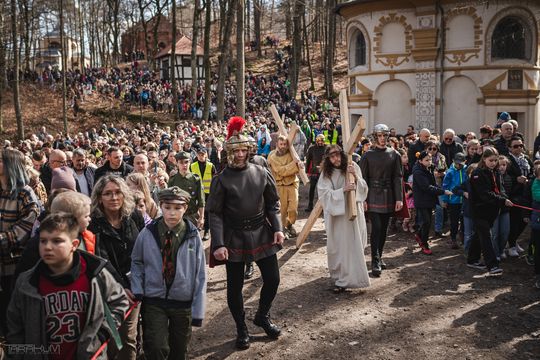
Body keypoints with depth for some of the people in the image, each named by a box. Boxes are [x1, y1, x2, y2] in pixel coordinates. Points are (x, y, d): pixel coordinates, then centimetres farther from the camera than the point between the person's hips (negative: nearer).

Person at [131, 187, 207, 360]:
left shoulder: (193, 236, -11)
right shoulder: (147, 234, -9)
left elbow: (200, 275, -6)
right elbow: (136, 262, 8)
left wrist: (198, 311, -7)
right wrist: (137, 289, -5)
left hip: (183, 302, 1)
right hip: (154, 301, 0)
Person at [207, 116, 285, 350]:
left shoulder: (262, 173, 0)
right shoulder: (221, 180, -8)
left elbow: (273, 203, 7)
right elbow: (215, 213, -9)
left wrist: (277, 228, -5)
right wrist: (218, 244, -17)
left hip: (261, 233, 3)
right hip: (234, 238, -3)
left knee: (272, 279, 9)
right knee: (235, 287, 7)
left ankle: (263, 316, 36)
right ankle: (241, 329, 28)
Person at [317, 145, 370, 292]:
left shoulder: (352, 167, -4)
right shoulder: (326, 173, -3)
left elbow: (363, 189, -3)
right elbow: (324, 194, -12)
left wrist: (356, 176, -20)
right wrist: (343, 190, -24)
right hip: (335, 214, 1)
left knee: (351, 245, -1)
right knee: (337, 245, 10)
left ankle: (345, 279, 5)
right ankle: (338, 273, 30)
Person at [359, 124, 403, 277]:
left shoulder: (394, 155, 5)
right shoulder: (368, 155, 0)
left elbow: (398, 177, 2)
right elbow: (363, 178, -2)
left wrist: (399, 198, -5)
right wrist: (363, 199, -9)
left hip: (388, 197, 3)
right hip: (373, 196, -3)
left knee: (384, 228, 10)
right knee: (376, 227, -11)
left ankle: (379, 256, 25)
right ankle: (375, 261, -8)